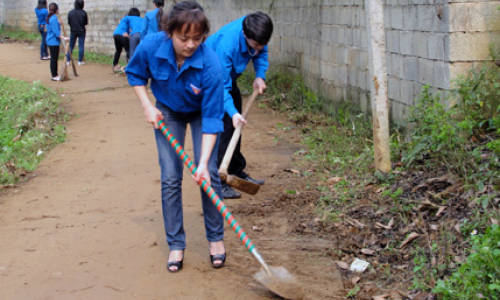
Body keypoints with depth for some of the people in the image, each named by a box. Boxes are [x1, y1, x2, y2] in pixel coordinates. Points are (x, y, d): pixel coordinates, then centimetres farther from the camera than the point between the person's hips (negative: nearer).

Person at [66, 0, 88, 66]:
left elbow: (69, 22, -1)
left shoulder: (70, 12, -7)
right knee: (81, 46, 5)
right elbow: (86, 23, -4)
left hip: (73, 31, 2)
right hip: (81, 31, -2)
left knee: (71, 46, 10)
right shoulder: (84, 13, -11)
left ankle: (67, 61, 9)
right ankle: (80, 61, 6)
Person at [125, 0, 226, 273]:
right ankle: (175, 244, 9)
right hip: (168, 112, 2)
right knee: (170, 178, -2)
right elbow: (134, 73, -5)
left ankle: (216, 239, 12)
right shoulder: (151, 46, -30)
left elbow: (212, 117, -32)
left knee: (208, 174, -7)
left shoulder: (209, 64, -37)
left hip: (201, 113, -2)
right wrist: (148, 107, -15)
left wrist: (203, 162, -36)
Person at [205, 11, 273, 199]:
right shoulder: (226, 45, -41)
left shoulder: (256, 35, -22)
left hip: (228, 77, 8)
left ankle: (236, 172, 28)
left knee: (235, 126, 14)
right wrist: (232, 112, -46)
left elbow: (261, 53, 2)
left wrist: (260, 75, -14)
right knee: (223, 125, -17)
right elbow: (221, 86, -36)